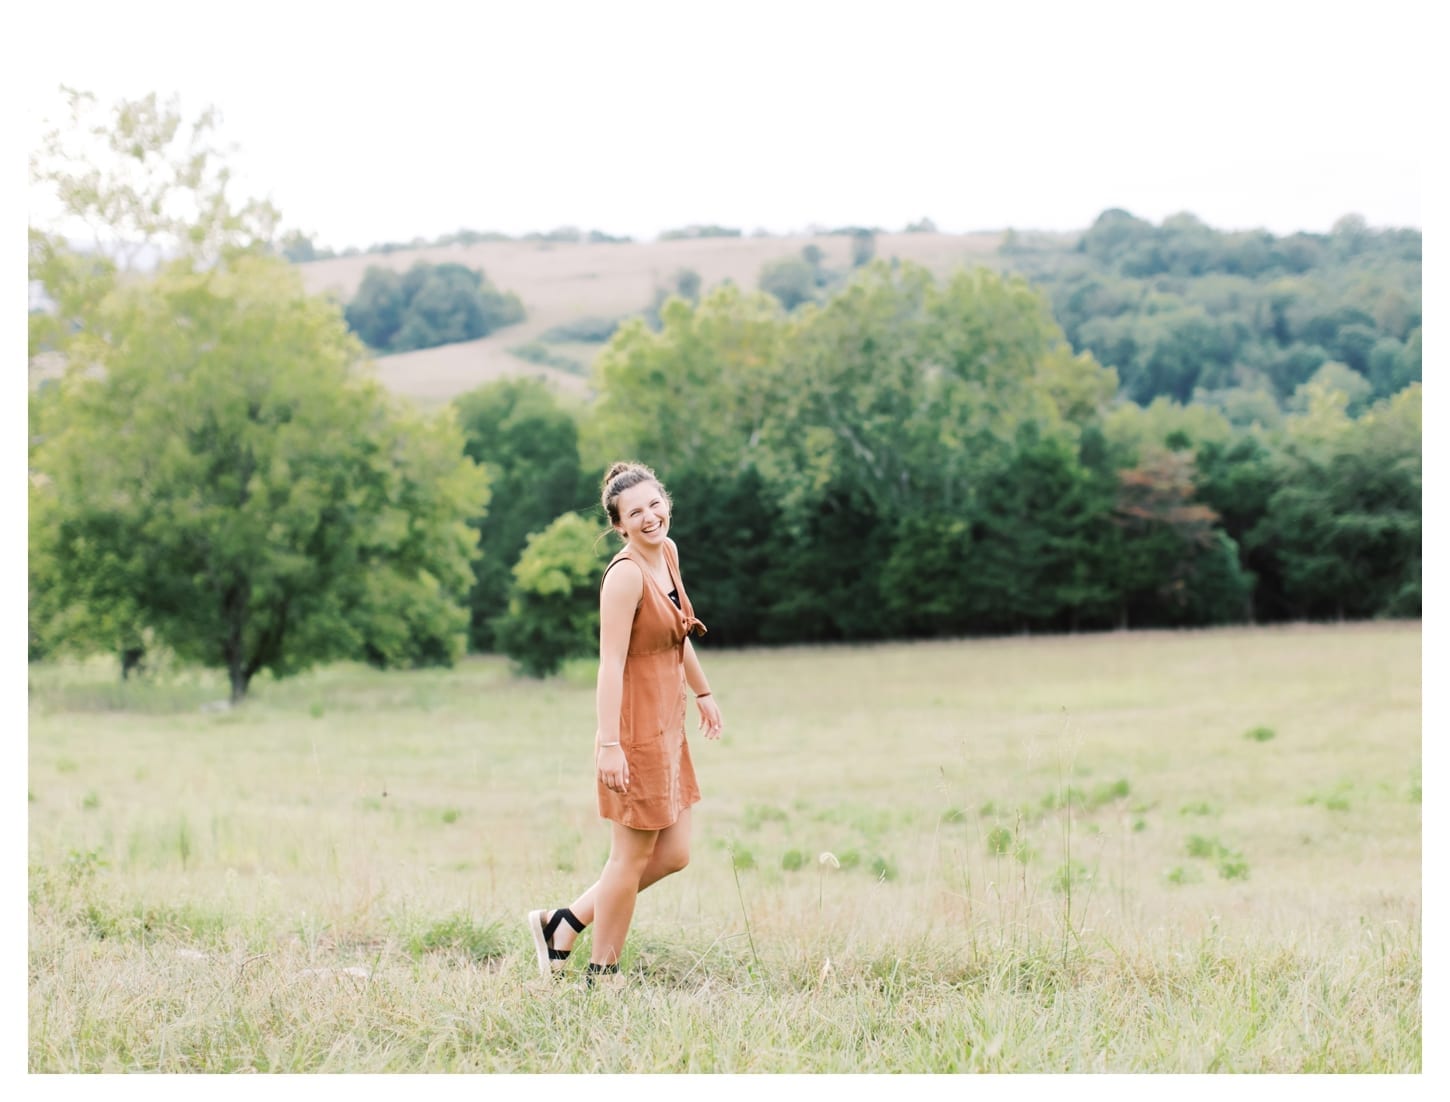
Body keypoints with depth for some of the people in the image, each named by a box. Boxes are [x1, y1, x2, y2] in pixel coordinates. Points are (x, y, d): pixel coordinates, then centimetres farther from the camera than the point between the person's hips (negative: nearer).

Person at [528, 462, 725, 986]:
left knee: (673, 855, 13)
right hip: (636, 726, -9)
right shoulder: (626, 573, -19)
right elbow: (611, 664, -23)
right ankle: (600, 976, 16)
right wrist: (609, 744, -27)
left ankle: (562, 925, 23)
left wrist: (703, 692, 27)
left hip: (668, 725, 9)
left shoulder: (668, 552, 7)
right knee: (632, 858, 2)